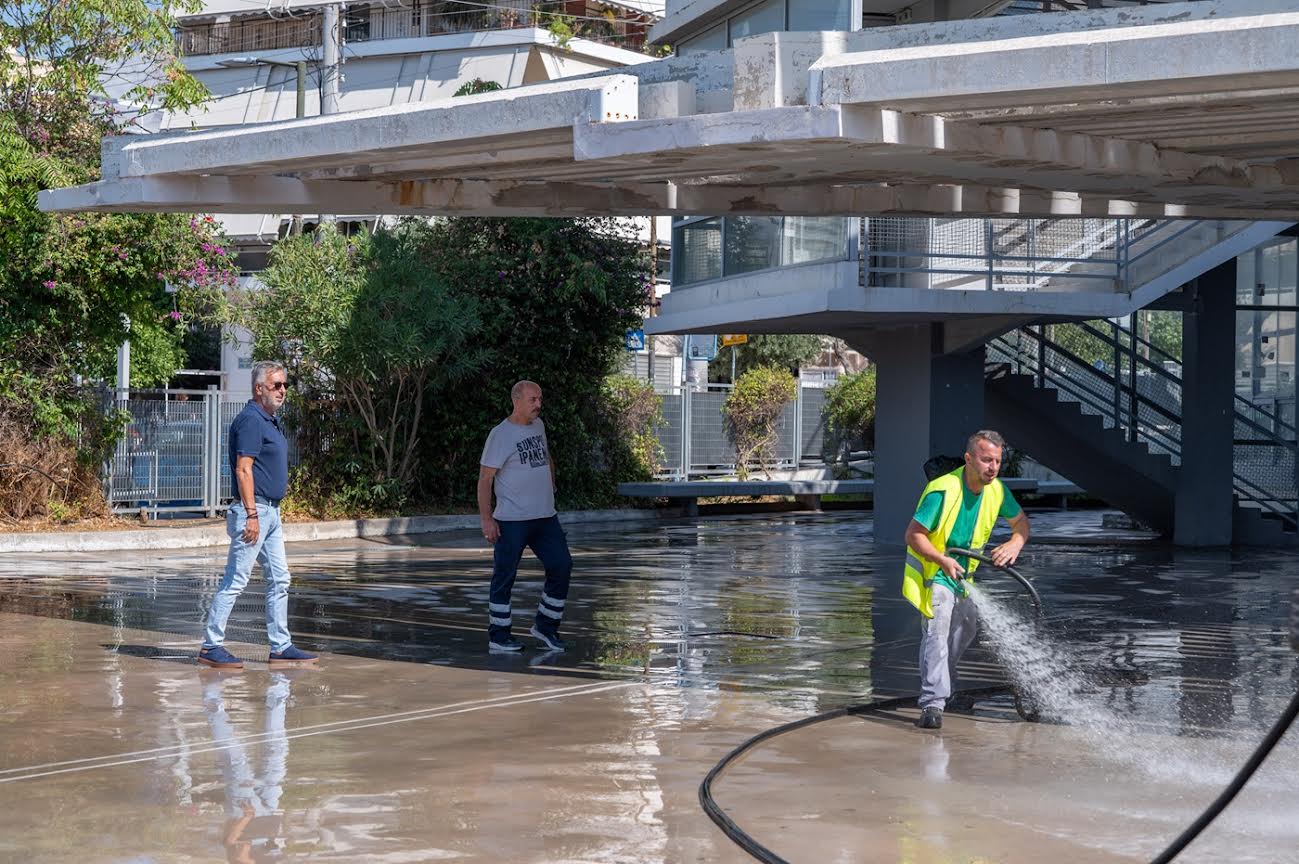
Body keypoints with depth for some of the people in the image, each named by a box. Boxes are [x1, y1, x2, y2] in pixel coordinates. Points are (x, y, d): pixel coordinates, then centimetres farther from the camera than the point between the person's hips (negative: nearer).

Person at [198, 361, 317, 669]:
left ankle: (281, 647, 16)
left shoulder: (270, 421, 17)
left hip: (271, 512, 10)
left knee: (279, 580, 11)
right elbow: (244, 470, -19)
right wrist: (251, 514, -23)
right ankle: (211, 646, -3)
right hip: (254, 510, -10)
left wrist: (266, 512, 21)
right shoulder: (250, 421, -14)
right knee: (235, 580, -7)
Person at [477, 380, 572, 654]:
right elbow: (485, 479, -13)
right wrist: (486, 519, -18)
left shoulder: (538, 425, 11)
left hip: (545, 517, 7)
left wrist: (550, 486, 22)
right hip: (512, 520, -7)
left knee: (561, 566, 4)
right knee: (505, 576, 0)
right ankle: (498, 637, 8)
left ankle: (545, 627, 17)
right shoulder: (501, 435, -11)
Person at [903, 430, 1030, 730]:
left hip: (963, 572, 8)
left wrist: (1015, 543, -14)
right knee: (937, 631, -23)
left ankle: (941, 680, 50)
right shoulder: (943, 490, -29)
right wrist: (943, 560, -39)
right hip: (933, 571, -8)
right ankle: (932, 704, -28)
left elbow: (1020, 521, 8)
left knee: (967, 627, 24)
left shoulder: (997, 490, -8)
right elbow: (914, 535, -27)